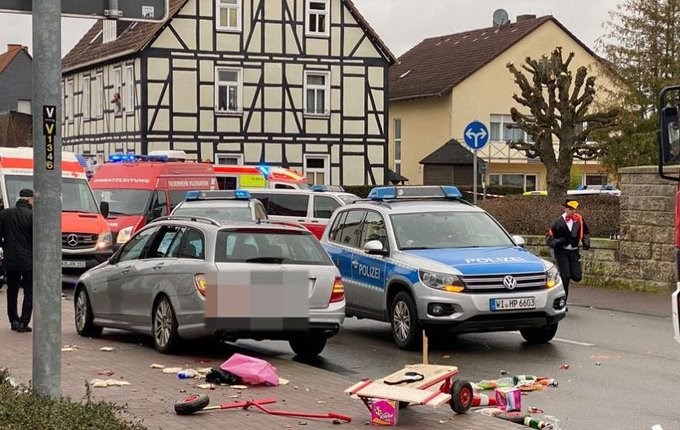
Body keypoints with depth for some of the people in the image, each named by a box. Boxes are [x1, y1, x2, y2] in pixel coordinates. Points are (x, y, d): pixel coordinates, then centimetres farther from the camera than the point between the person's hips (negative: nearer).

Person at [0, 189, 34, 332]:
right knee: (29, 292, 5)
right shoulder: (31, 215, -11)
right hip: (28, 261, -4)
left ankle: (13, 320, 17)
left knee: (12, 291, 18)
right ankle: (23, 322, -1)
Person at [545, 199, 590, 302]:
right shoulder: (559, 222, -9)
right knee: (565, 277, -10)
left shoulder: (579, 219, 0)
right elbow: (549, 237, -5)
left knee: (577, 277, -6)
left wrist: (586, 242, 2)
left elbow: (585, 232, 18)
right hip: (561, 252, -3)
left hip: (574, 251, 3)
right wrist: (558, 242, -22)